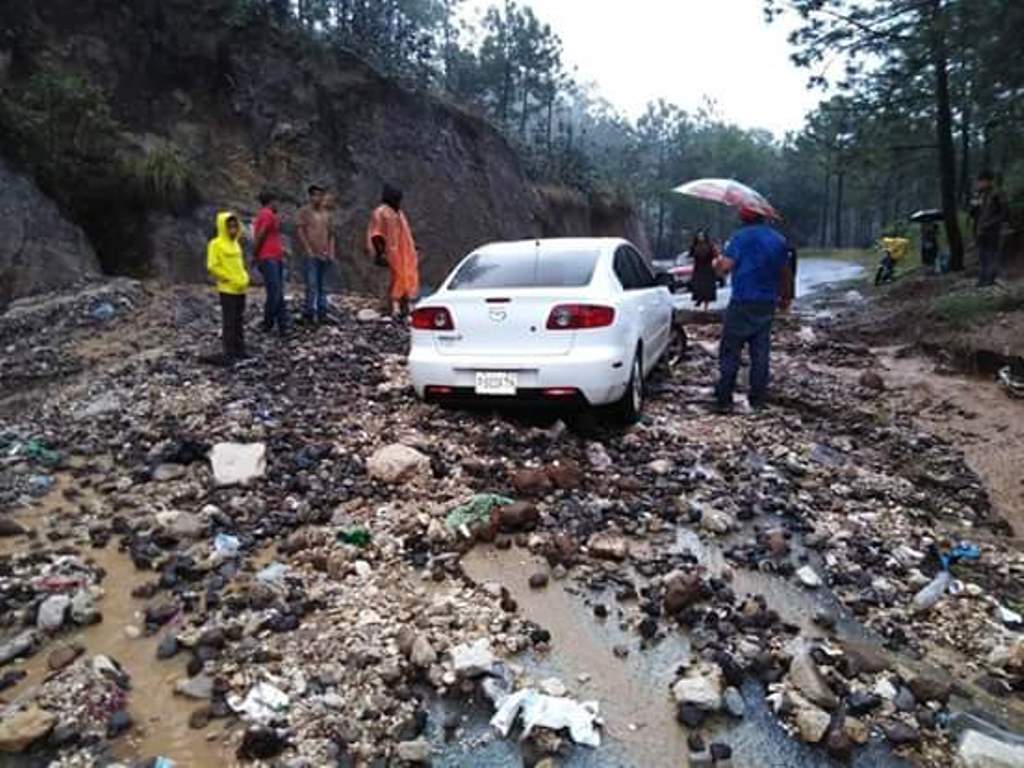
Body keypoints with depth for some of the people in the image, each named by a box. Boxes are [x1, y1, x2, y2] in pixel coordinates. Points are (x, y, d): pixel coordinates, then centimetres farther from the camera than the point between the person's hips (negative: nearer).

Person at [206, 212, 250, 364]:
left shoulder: (236, 243, 14)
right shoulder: (216, 244, -8)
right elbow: (212, 267, -13)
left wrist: (245, 278, 8)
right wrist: (229, 279, -14)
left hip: (241, 289, 7)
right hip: (227, 290, -7)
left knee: (239, 321, 12)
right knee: (229, 322, -4)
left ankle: (240, 350, 21)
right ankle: (229, 354, 1)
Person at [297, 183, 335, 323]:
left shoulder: (326, 213, 17)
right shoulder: (305, 211, 0)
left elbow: (331, 234, 20)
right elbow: (300, 231, -6)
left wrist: (331, 252, 10)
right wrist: (308, 250, -12)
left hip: (324, 255, 5)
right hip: (311, 255, -5)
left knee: (322, 285, 8)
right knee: (312, 284, -10)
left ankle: (322, 312, 13)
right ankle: (310, 312, -6)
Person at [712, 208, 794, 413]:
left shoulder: (742, 237, -8)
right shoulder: (779, 240, 12)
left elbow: (725, 266, -16)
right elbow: (786, 273, 20)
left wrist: (717, 263, 7)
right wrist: (786, 296, 34)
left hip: (743, 303, -6)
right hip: (767, 304, 6)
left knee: (730, 351, -1)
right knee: (761, 352, 10)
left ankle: (724, 399, -1)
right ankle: (757, 399, 13)